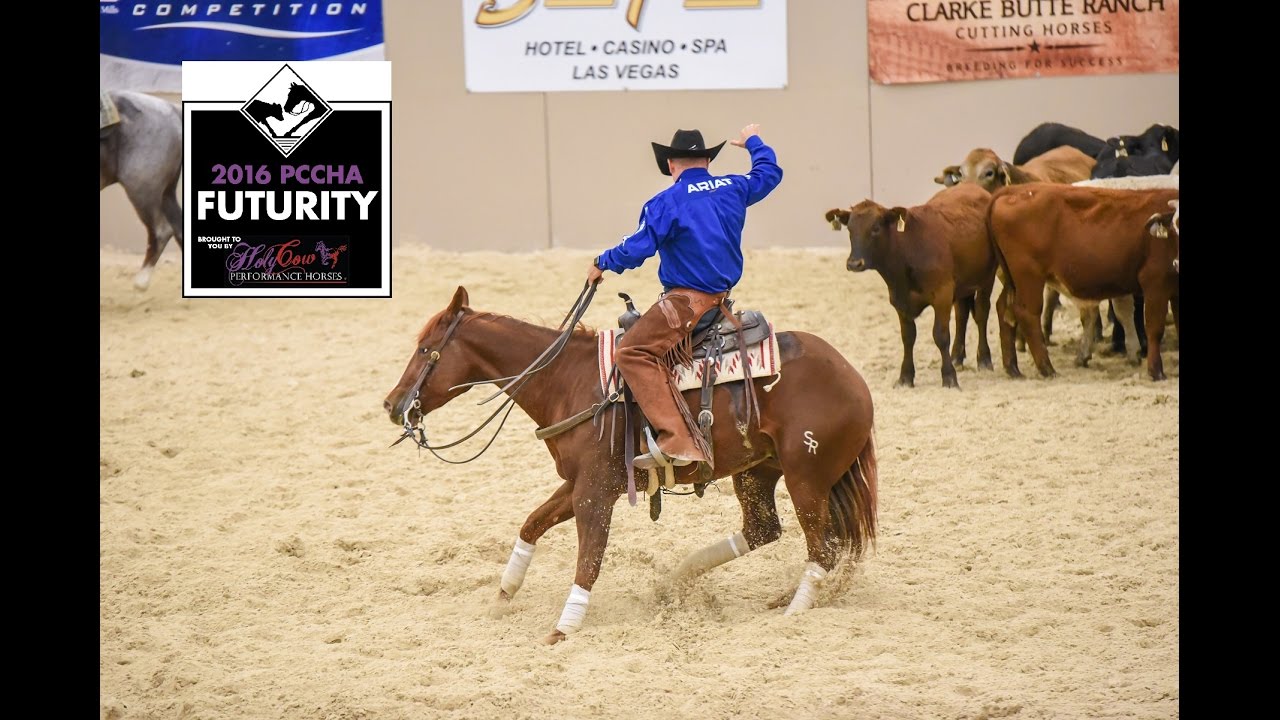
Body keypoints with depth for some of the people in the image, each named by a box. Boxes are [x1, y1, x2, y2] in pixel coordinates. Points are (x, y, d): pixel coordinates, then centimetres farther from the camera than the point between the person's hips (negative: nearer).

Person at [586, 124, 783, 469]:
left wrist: (602, 263, 5)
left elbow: (637, 249, -14)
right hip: (723, 295, 9)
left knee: (632, 352, -18)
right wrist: (753, 142, 48)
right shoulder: (734, 189, 8)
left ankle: (679, 440, -34)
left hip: (687, 299, -9)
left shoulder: (666, 203, -11)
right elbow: (769, 173, 28)